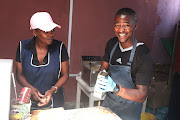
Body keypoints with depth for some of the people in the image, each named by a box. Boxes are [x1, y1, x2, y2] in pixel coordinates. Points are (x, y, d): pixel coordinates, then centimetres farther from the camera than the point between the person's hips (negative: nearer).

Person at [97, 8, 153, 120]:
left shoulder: (144, 54, -25)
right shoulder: (112, 43, -7)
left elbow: (142, 96, -25)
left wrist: (115, 88, -39)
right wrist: (100, 83, -14)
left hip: (128, 109, -5)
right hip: (108, 102, 5)